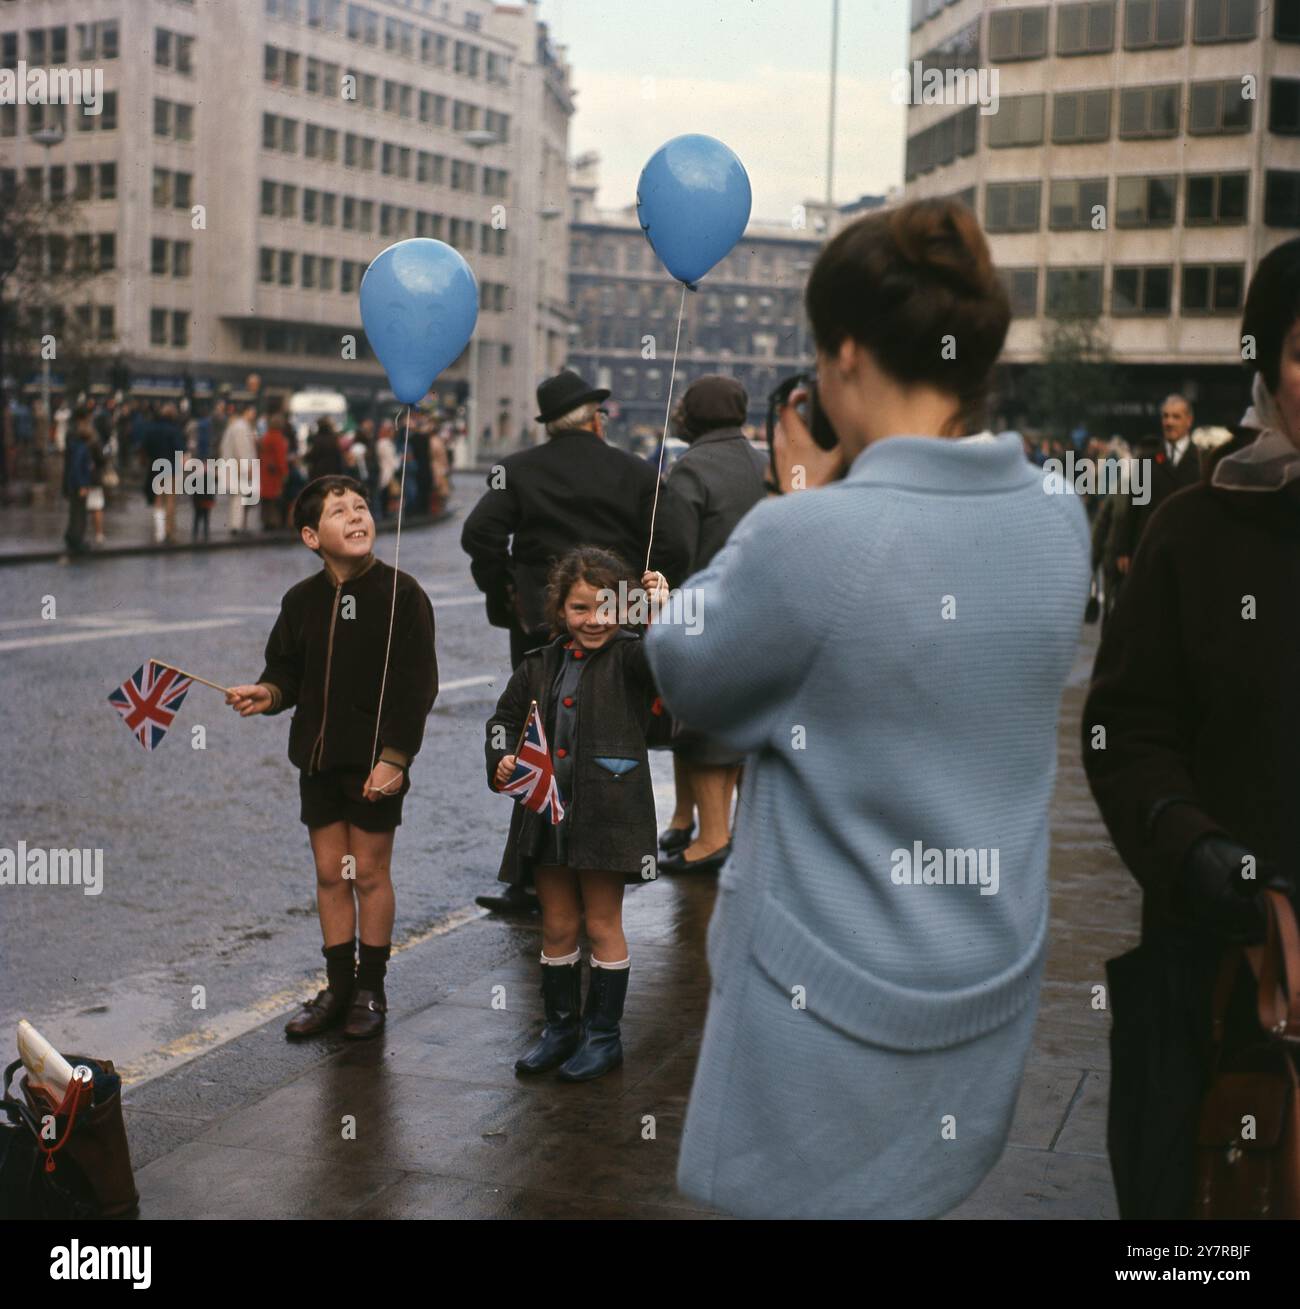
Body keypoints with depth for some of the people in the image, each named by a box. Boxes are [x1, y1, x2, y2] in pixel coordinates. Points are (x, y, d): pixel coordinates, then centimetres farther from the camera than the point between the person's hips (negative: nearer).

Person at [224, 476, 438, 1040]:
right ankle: (338, 988, 23)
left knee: (369, 872, 4)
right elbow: (287, 671, 11)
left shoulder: (401, 592, -9)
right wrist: (267, 694, -11)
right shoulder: (301, 600, 3)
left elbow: (417, 684, -11)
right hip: (318, 758, 4)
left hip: (376, 760, -4)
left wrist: (395, 757, -15)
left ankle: (371, 989, 18)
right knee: (329, 873, 11)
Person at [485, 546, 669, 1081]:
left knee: (602, 925, 6)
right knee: (557, 927, 14)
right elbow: (505, 719, 19)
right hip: (547, 813, 5)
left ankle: (603, 1035, 19)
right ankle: (560, 1028, 29)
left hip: (607, 813, -5)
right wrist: (502, 761, 1)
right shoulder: (540, 666, 9)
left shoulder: (628, 656, -5)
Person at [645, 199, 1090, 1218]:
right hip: (991, 991, 6)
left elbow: (685, 672, -6)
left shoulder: (806, 539, -24)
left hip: (835, 1004, -6)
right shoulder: (1061, 521, -4)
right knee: (918, 1198, 23)